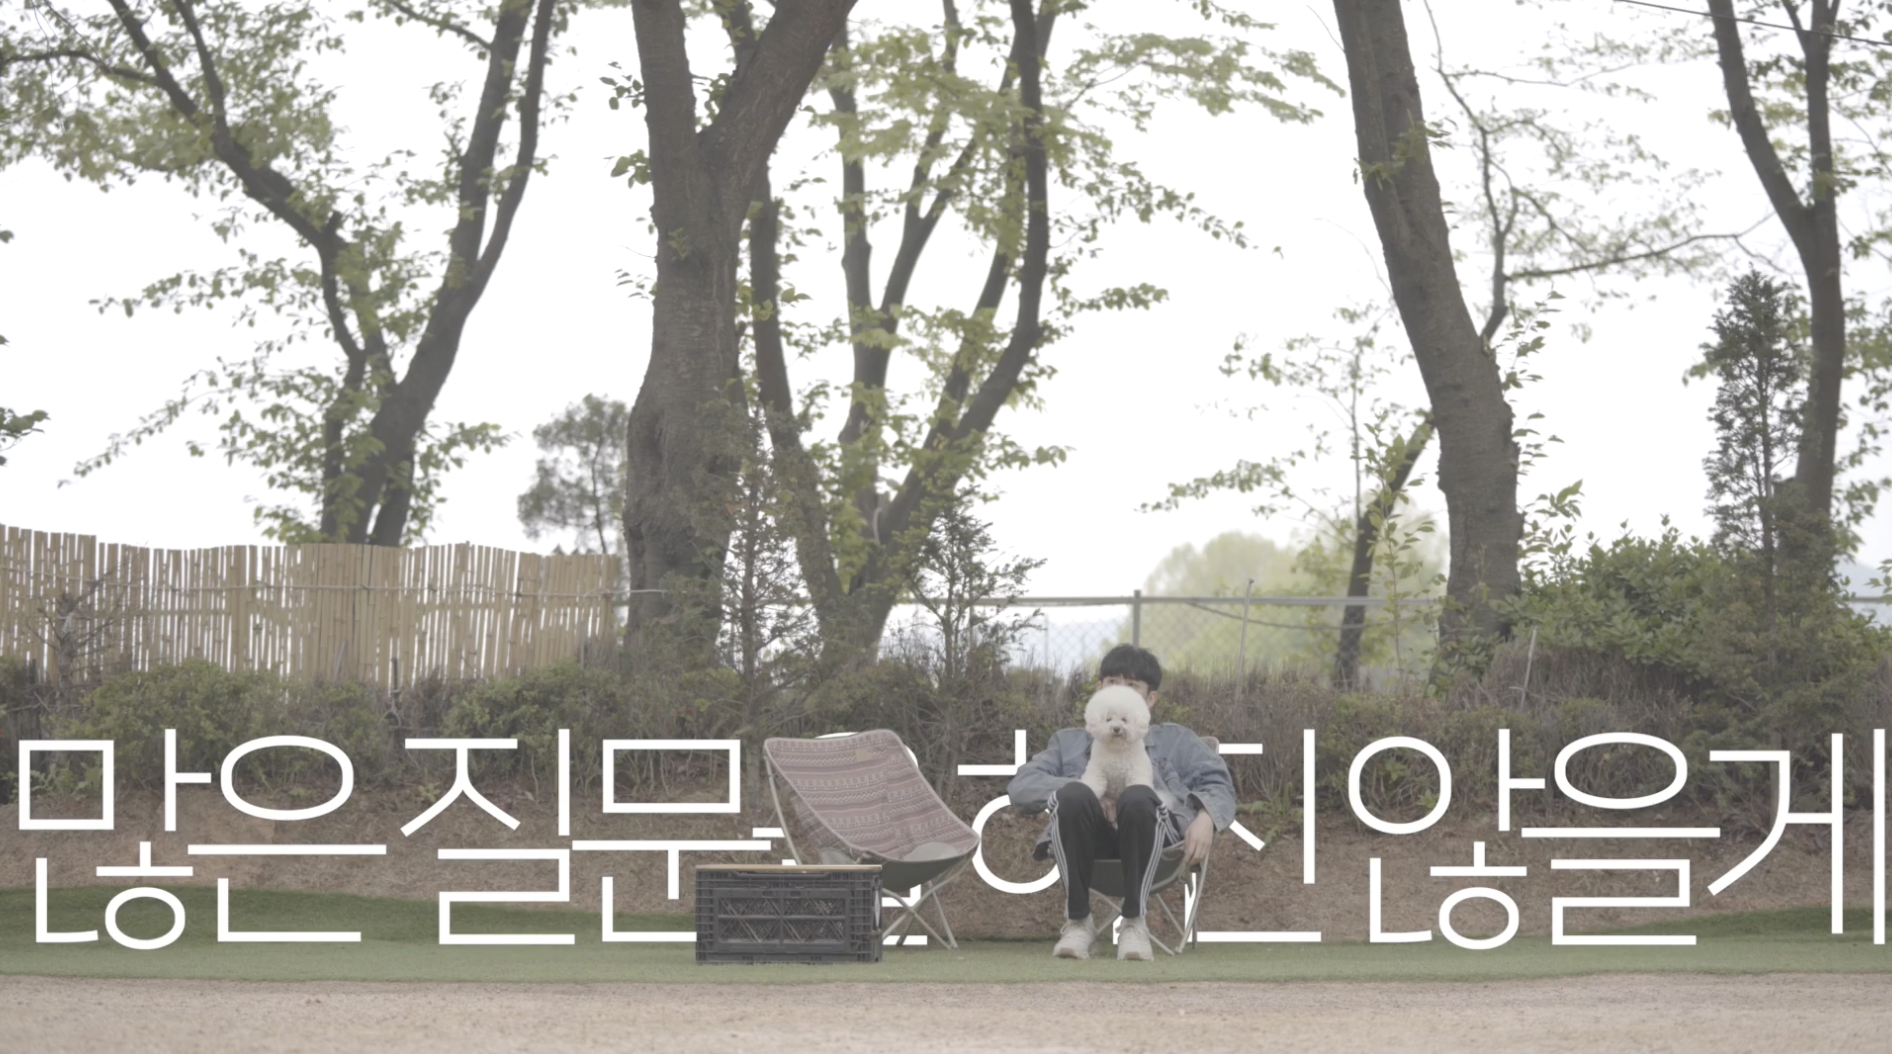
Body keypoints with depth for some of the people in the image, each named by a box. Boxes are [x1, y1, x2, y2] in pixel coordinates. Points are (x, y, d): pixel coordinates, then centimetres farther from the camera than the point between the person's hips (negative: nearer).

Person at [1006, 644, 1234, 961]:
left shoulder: (1174, 740, 34)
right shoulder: (1070, 741, 34)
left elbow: (1217, 784, 18)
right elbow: (1020, 786, 15)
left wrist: (1206, 818, -8)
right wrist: (1085, 793, -5)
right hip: (1090, 836, 1)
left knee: (1138, 797, -37)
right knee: (1074, 795, -35)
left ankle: (1135, 922, -27)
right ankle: (1078, 921, -25)